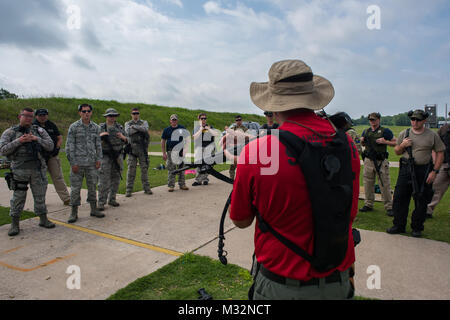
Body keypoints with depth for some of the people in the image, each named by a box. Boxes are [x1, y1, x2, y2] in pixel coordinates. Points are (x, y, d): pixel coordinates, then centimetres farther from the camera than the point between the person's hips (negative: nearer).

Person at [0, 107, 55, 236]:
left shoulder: (39, 131, 10)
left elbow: (50, 146, 2)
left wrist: (37, 139, -11)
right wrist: (18, 141, -14)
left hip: (38, 169, 2)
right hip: (19, 170, -2)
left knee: (40, 195, 9)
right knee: (18, 197, 3)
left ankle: (43, 219, 22)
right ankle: (15, 224, 15)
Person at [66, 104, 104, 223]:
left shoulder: (96, 127, 8)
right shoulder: (73, 127, -3)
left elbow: (98, 145, 12)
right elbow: (69, 146, -4)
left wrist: (99, 159, 4)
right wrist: (73, 163, -9)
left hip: (92, 163, 3)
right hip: (78, 163, -3)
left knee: (92, 186, 10)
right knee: (75, 188, 2)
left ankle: (94, 209, 22)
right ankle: (74, 212, 13)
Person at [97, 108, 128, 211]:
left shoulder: (120, 127, 9)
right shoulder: (101, 127, 1)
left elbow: (126, 142, 10)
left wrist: (123, 137, -12)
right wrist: (100, 136, -21)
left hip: (117, 156, 4)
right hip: (105, 156, -3)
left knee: (116, 179, 8)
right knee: (104, 180, -7)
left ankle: (112, 199, 20)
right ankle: (101, 202, -2)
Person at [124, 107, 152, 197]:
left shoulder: (144, 122, 10)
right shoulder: (127, 123, 11)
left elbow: (145, 129, -14)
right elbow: (128, 132, -11)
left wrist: (134, 126, -11)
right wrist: (140, 128, -10)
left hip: (142, 149, 0)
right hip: (132, 148, 0)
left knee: (144, 168, 3)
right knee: (131, 169, -2)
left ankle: (146, 188, 11)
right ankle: (129, 190, 4)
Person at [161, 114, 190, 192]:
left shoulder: (182, 128, 8)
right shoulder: (167, 130, 7)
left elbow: (186, 140, 7)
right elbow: (163, 142, 8)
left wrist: (184, 150, -4)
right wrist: (164, 153, 1)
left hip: (180, 151, 1)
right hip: (170, 151, -1)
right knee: (171, 169, 0)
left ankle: (182, 184, 15)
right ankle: (171, 186, 6)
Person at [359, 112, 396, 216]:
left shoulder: (385, 131, -2)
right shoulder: (366, 132, 10)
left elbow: (396, 142, 0)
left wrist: (385, 142, -15)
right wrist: (362, 141, 1)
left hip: (381, 162, -4)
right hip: (368, 161, 4)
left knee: (385, 184, -1)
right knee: (368, 184, 9)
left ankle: (389, 207, 8)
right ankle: (368, 204, 21)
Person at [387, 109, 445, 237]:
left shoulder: (432, 135, 1)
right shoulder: (404, 134, 6)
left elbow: (440, 153, 2)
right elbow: (397, 152, 13)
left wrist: (434, 171, -7)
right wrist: (402, 145, -9)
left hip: (424, 171, -2)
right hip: (405, 169, 2)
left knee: (421, 201, 6)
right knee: (399, 198, 3)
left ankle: (417, 228, 21)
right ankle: (399, 226, 16)